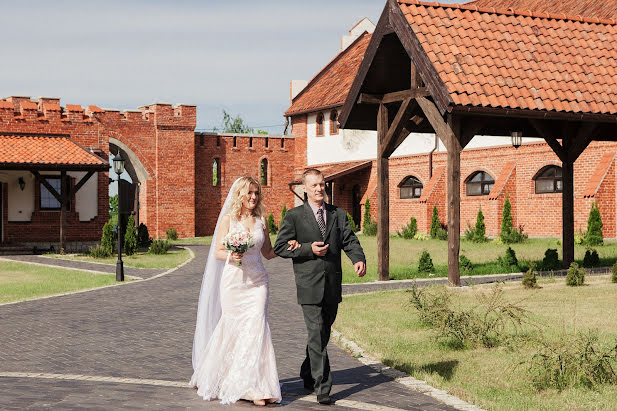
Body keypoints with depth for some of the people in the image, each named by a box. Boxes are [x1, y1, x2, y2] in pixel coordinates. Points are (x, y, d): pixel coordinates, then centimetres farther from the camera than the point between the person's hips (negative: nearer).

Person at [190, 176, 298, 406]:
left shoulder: (261, 221, 10)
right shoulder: (228, 219, 1)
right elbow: (218, 252, -1)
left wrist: (286, 248, -1)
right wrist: (231, 256, -22)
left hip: (257, 281, 3)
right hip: (233, 280, -2)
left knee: (257, 327, -7)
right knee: (233, 328, -1)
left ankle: (256, 387, -5)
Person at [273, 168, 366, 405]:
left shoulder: (339, 215, 11)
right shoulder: (294, 216, 0)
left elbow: (350, 241, 0)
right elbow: (280, 247, -1)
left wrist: (358, 259, -21)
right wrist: (309, 249, -14)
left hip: (333, 286, 4)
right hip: (309, 286, -4)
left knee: (323, 333, 16)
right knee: (317, 336, -9)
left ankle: (308, 376, 35)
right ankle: (322, 387, -6)